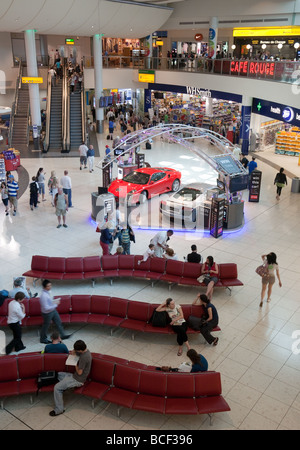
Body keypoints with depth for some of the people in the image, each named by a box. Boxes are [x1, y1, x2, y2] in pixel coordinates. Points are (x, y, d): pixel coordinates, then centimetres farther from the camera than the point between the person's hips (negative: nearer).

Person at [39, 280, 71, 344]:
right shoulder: (43, 296, -35)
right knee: (46, 326, 14)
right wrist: (55, 304, -25)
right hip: (47, 313, -8)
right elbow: (46, 308, -33)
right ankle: (43, 339, 39)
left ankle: (62, 335, 40)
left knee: (59, 322, 21)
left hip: (53, 310, 8)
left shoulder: (48, 291, -7)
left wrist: (55, 302, -3)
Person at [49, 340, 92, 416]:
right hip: (75, 376, 11)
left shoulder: (84, 357, -32)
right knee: (58, 374, 18)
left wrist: (75, 365, -9)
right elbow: (73, 352, 16)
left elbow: (79, 372, -23)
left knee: (57, 387, -12)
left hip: (78, 380, -11)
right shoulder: (86, 350, -2)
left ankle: (59, 410, 0)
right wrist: (74, 350, -1)